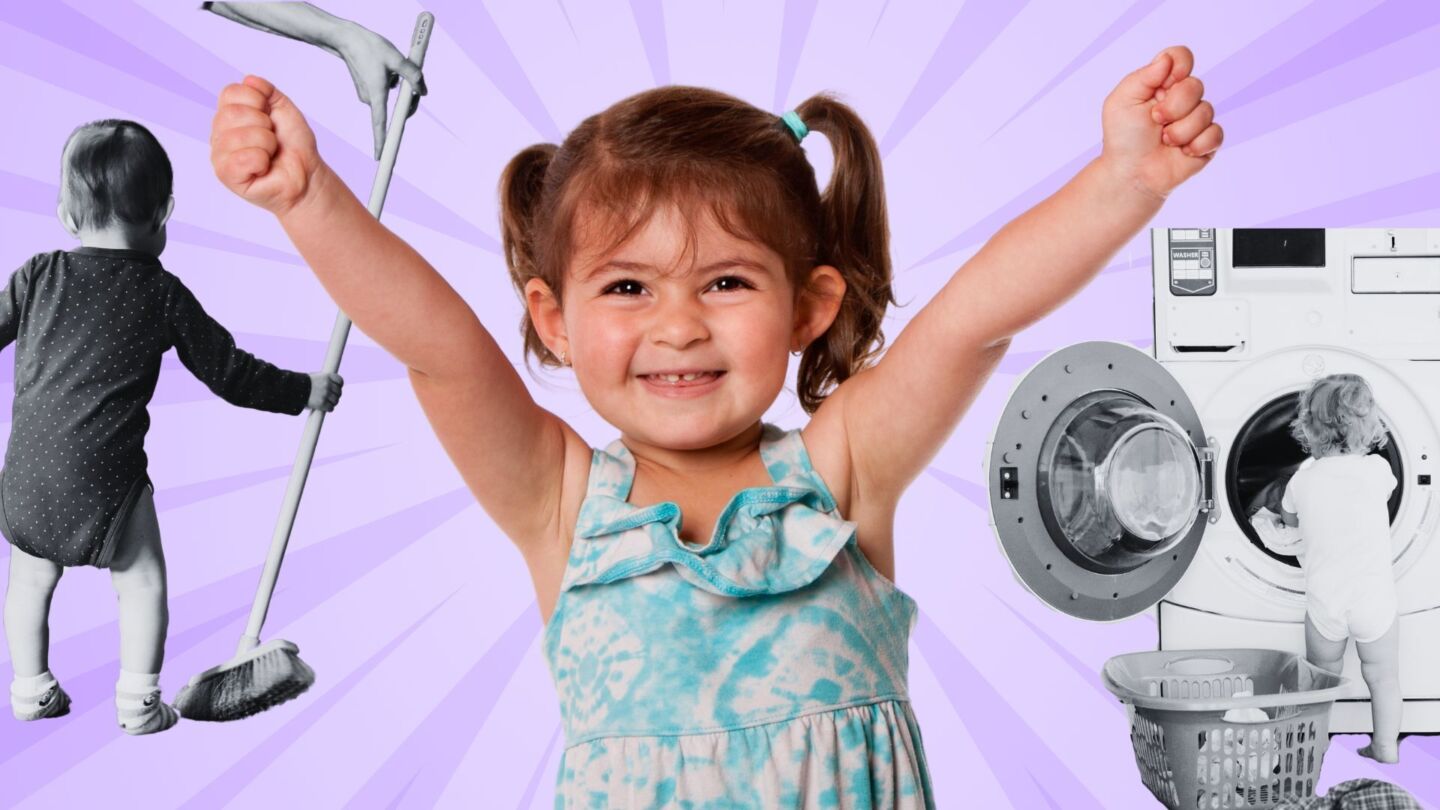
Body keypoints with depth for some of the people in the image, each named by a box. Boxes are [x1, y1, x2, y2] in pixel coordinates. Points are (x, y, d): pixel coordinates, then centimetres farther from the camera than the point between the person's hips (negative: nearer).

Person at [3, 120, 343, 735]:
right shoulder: (163, 296, -3)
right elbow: (230, 373, 1)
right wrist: (304, 392, 13)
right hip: (107, 478, -3)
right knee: (142, 582, 14)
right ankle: (138, 704, 16)